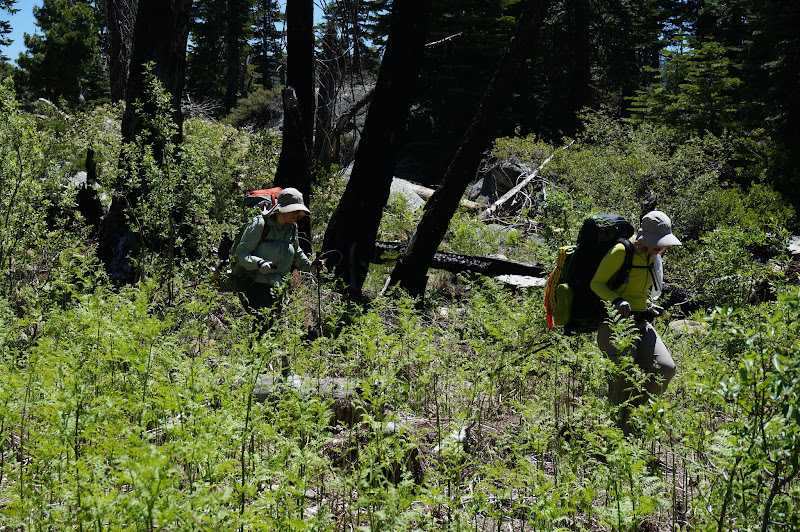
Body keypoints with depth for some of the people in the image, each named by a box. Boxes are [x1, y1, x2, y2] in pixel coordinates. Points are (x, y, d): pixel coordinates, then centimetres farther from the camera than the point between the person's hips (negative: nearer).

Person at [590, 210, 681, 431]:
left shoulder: (652, 257, 11)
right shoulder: (621, 252, -13)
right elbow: (597, 283, -9)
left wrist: (649, 306, 8)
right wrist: (617, 300, -26)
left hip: (641, 322, 7)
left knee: (665, 368, -8)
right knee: (624, 378, -9)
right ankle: (623, 429, 5)